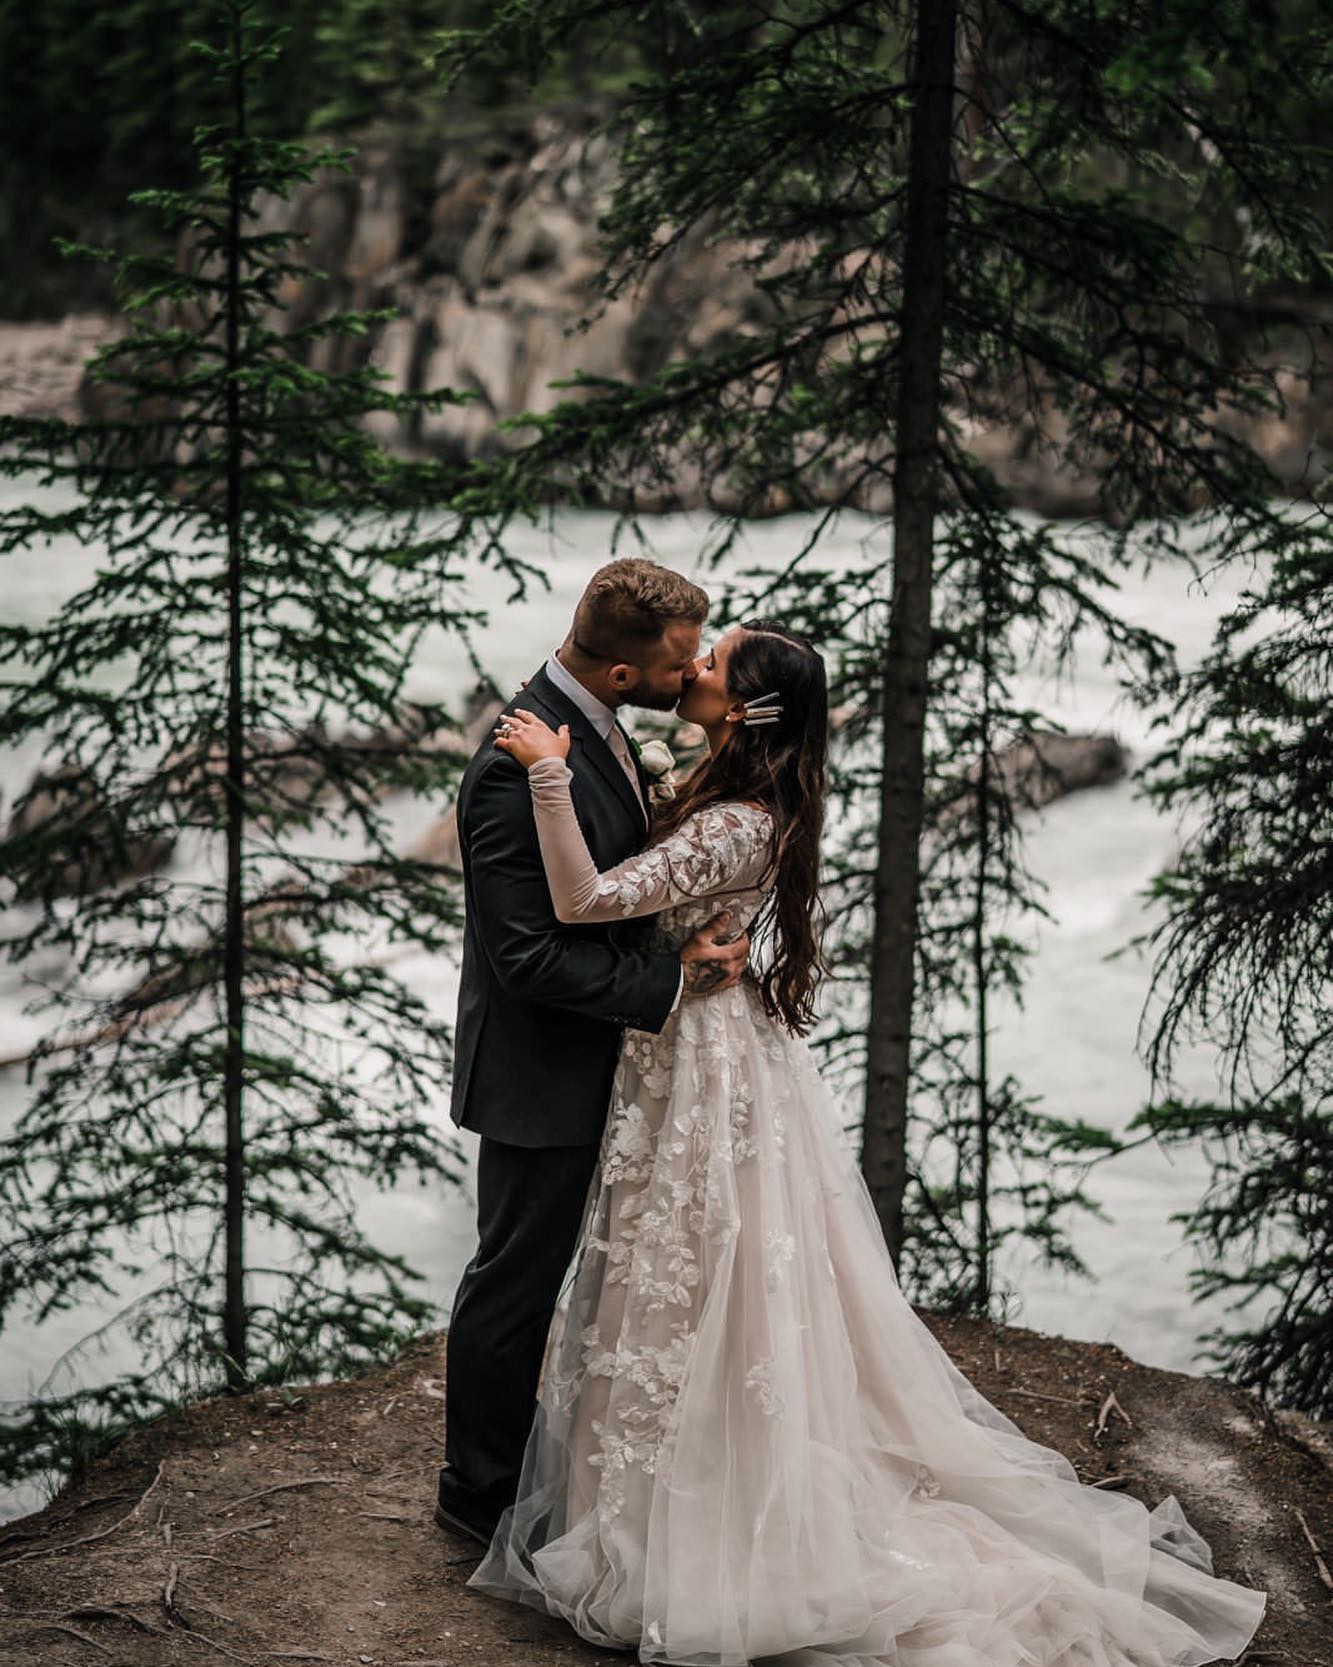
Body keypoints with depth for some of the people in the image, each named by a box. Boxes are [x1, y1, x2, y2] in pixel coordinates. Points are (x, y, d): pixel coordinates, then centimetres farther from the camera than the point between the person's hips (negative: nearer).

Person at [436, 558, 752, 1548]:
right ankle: (479, 1490, 26)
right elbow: (532, 957, -29)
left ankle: (510, 1444, 42)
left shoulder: (590, 723, 0)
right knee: (515, 1281, 8)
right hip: (538, 1071, -9)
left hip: (578, 1057, 9)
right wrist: (675, 980, -24)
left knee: (534, 1269, 24)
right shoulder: (521, 772, -30)